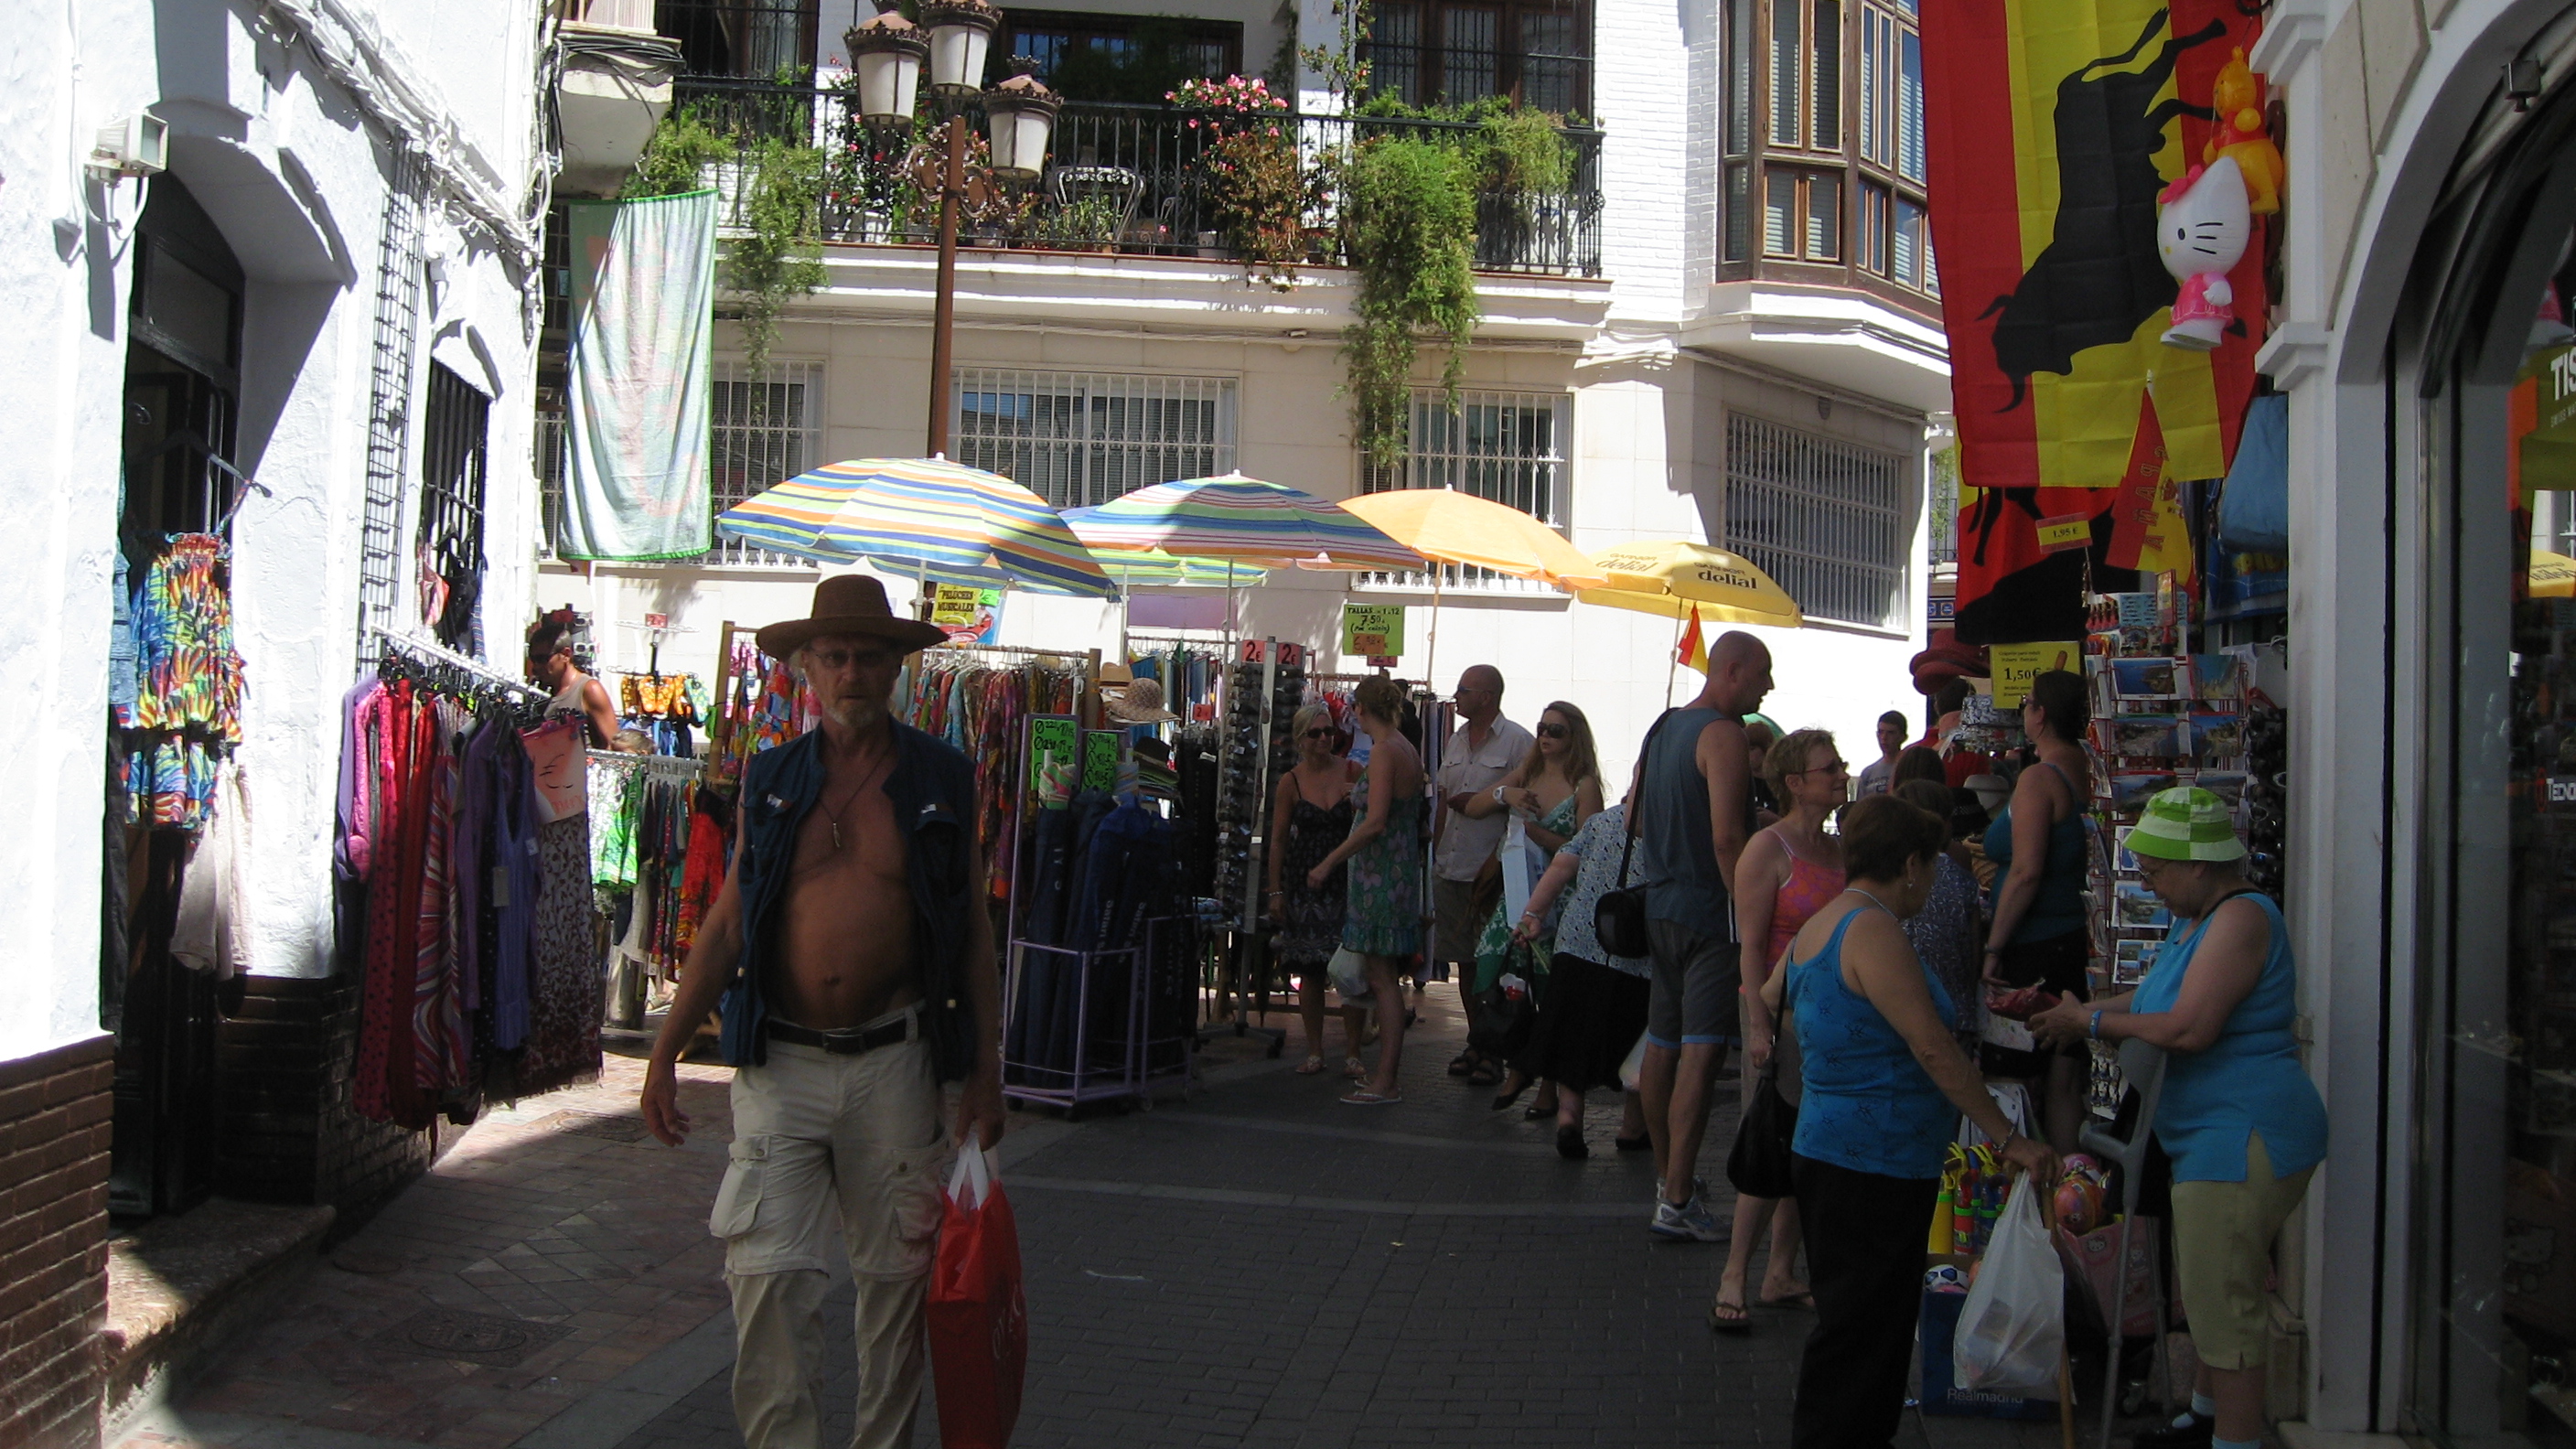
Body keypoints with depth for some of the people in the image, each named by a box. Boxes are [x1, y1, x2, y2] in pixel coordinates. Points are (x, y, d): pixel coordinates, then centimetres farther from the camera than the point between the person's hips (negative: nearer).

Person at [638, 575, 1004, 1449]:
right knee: (768, 1276, -6)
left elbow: (974, 934, 6)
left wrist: (985, 1071, 3)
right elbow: (725, 924, 8)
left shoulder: (941, 781, 4)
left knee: (897, 1273, 9)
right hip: (779, 1061, 0)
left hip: (893, 1062, 0)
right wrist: (666, 1050, 2)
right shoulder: (770, 781, 6)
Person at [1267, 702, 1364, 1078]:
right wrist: (1275, 891, 2)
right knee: (1310, 970, 4)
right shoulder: (1291, 781, 1)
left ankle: (1352, 1053, 4)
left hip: (1348, 879, 0)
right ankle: (1314, 1051, 15)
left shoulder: (1353, 771, 1)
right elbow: (1278, 839, 4)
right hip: (1306, 883, 0)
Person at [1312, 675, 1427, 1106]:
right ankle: (1387, 1074, 18)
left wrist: (1329, 863, -17)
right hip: (1401, 869, 9)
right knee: (1384, 977, 13)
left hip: (1381, 873, -9)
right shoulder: (1407, 751, 13)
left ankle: (1385, 1082, -3)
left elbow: (1375, 821, -23)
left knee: (1382, 978, -6)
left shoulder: (1384, 751, -15)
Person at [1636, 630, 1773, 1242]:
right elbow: (1727, 838, -22)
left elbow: (1639, 820, 23)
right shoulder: (1722, 734, -15)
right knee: (1701, 1051, -11)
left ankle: (1667, 1175, 29)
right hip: (1709, 913, -9)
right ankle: (1677, 1200, -15)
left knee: (1663, 1044, 16)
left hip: (1661, 906, 10)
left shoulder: (1663, 727, 14)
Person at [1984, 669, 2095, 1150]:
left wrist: (1993, 949, -16)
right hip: (2074, 939, 8)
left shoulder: (2039, 778, -15)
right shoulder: (2084, 772, 6)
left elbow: (2026, 872, -20)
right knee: (2065, 1079, 11)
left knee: (2016, 1075, 0)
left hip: (2033, 948, -8)